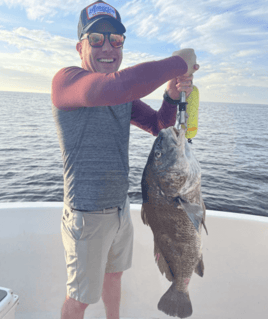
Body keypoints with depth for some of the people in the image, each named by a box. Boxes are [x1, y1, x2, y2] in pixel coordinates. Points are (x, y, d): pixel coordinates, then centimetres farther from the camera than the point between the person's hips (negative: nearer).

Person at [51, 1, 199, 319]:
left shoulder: (126, 94, 7)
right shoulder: (65, 79, -17)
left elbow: (160, 126, 8)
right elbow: (114, 87, -38)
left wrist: (172, 95, -12)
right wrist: (178, 62, -25)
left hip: (121, 207, 8)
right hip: (87, 215, -7)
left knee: (113, 275, 28)